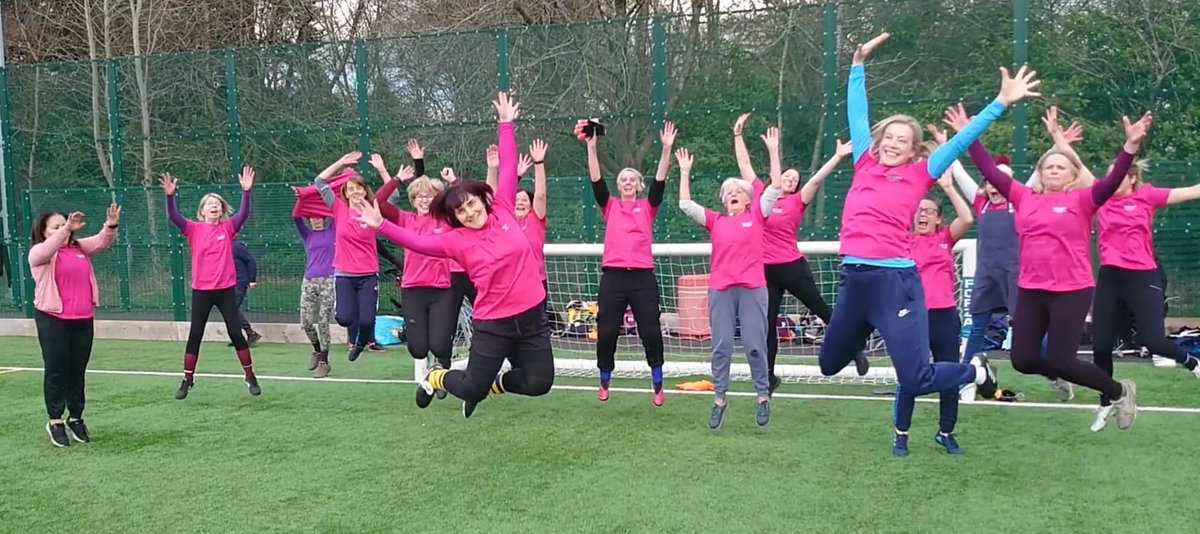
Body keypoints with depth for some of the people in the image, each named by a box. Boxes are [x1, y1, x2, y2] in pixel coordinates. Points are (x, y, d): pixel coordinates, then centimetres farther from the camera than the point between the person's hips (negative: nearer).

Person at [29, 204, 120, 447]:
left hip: (83, 318, 5)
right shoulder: (39, 253, -4)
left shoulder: (79, 247, 12)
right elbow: (49, 247, -26)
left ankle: (76, 418, 20)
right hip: (53, 319, -5)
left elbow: (101, 242, 2)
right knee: (56, 371, 1)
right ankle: (55, 421, 11)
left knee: (78, 371, 11)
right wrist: (66, 229, -41)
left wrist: (110, 226, -19)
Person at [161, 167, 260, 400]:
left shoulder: (228, 228, 2)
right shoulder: (194, 229, 1)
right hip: (201, 290, 0)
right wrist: (170, 196, -28)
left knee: (235, 332, 3)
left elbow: (244, 213, -13)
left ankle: (250, 377, 14)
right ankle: (187, 380, 16)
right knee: (195, 335, 5)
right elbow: (173, 217, -12)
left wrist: (246, 190, -26)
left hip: (226, 289, 0)